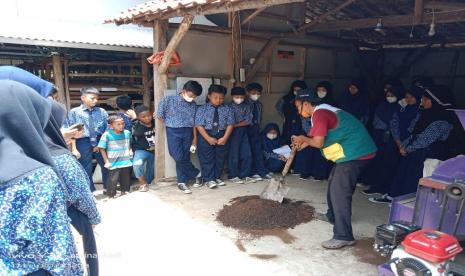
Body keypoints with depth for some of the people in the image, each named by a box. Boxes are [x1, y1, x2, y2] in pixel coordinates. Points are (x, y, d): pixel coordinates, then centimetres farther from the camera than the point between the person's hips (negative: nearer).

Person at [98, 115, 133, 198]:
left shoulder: (127, 133, 0)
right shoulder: (107, 135, -12)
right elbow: (102, 149, -8)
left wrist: (130, 151, 3)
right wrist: (106, 161, -10)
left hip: (126, 161, 4)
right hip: (114, 163, -4)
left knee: (125, 178, 16)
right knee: (113, 179, -4)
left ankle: (124, 191, 34)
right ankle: (111, 195, 10)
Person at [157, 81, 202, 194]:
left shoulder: (193, 105, 4)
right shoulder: (168, 100, -6)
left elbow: (194, 123, 7)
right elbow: (160, 116, 0)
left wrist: (195, 138, 5)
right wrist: (170, 125, 5)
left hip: (188, 133, 3)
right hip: (173, 132, -3)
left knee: (184, 158, 3)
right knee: (179, 157, -12)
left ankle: (181, 182, 16)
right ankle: (197, 174, 5)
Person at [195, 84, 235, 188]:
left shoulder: (227, 109, 1)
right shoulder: (202, 109, -5)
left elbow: (230, 124, -3)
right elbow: (199, 125, -10)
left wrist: (225, 138, -14)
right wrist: (208, 138, -17)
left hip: (222, 136, 2)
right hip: (206, 136, -2)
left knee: (220, 158, 10)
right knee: (207, 159, 0)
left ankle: (217, 177, 25)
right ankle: (209, 179, 11)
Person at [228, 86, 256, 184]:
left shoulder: (247, 107, 6)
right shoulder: (229, 107, -4)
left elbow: (248, 121, -4)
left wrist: (235, 125, -12)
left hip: (243, 132, 4)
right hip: (233, 132, -4)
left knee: (247, 155, 4)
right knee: (234, 155, 0)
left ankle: (244, 175, 15)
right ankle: (233, 176, 11)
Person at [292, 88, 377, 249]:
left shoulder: (319, 113, -16)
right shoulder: (323, 110, 16)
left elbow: (318, 143, -19)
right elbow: (321, 138, 20)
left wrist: (303, 139, -1)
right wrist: (304, 142, 15)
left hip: (355, 153, -11)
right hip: (356, 150, 11)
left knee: (339, 191, -12)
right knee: (334, 182, 24)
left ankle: (344, 236, -9)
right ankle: (333, 216, 41)